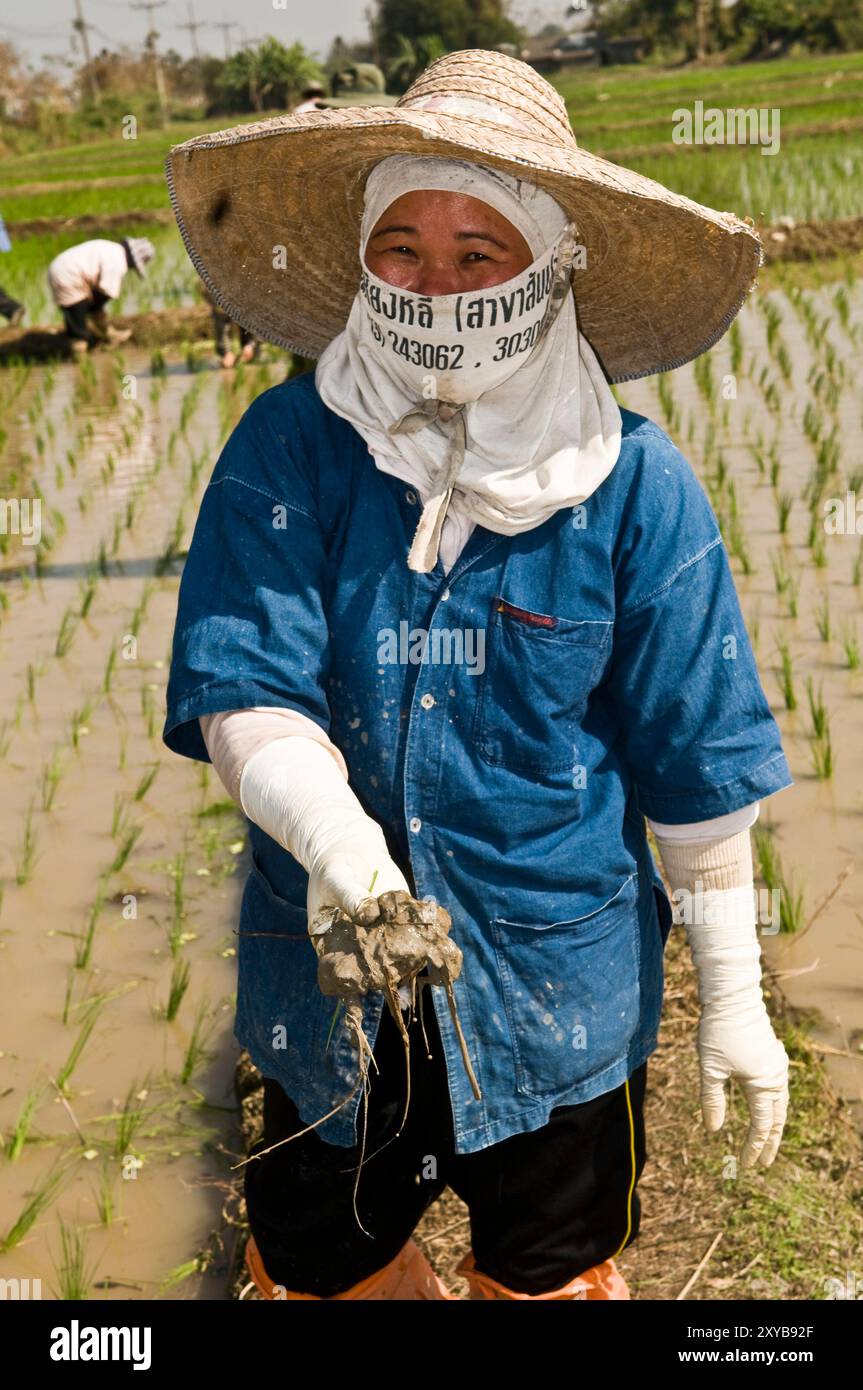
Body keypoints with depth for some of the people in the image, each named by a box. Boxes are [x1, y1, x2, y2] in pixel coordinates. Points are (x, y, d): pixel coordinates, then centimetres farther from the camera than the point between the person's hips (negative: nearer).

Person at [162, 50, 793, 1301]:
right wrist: (336, 839, -37)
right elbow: (241, 690, -17)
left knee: (552, 1279, 21)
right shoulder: (288, 451, -10)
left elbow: (698, 764, -6)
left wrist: (734, 996, -1)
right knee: (311, 1270, 23)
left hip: (559, 981, -1)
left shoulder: (634, 484, -11)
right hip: (326, 973, 2)